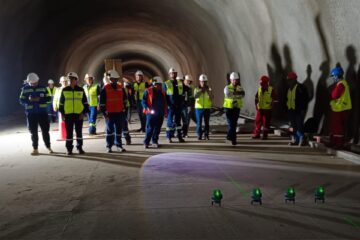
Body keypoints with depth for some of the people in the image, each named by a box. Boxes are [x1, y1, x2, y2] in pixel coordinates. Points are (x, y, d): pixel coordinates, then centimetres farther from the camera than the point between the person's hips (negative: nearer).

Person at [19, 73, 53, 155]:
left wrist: (39, 99, -17)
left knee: (45, 131, 5)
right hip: (31, 113, 0)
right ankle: (35, 149, 14)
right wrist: (29, 100, -21)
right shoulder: (25, 89, 1)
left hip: (43, 112, 0)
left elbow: (48, 98, -1)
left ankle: (48, 147, 17)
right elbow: (21, 100, 0)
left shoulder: (43, 88, 2)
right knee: (33, 132, 5)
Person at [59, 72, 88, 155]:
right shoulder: (64, 90, 5)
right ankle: (69, 149, 11)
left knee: (79, 132, 8)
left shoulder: (81, 90, 5)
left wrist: (84, 112, -2)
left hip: (79, 114, 0)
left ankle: (80, 147, 18)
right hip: (68, 114, 0)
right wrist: (62, 113, 3)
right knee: (69, 132, 3)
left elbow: (85, 102, 7)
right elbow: (61, 102, 8)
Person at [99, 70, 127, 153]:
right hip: (109, 113, -3)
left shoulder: (121, 88, 7)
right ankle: (109, 146, 13)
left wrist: (123, 108, 13)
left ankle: (119, 145, 16)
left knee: (119, 130, 7)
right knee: (110, 130, 5)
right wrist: (104, 112, -7)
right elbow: (102, 102, -5)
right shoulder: (105, 89, -5)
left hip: (119, 113, 3)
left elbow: (124, 99, 18)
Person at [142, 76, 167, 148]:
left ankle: (155, 141, 19)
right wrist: (148, 108, -20)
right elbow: (144, 101, -5)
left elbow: (165, 102, 20)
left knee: (157, 129, 8)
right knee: (150, 128, -6)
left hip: (160, 114, 5)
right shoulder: (148, 91, -2)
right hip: (151, 113, -5)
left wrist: (165, 111, 14)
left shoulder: (162, 92, 14)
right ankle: (146, 142, 2)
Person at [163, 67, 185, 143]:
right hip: (170, 106, -3)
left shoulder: (180, 84, 9)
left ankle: (180, 137, 14)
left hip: (178, 106, 3)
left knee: (178, 121, 9)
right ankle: (169, 137, 9)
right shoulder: (166, 84, 0)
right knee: (170, 121, 0)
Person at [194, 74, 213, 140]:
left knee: (207, 123, 2)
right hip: (199, 108, -1)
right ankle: (199, 136, 8)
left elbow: (212, 98, -6)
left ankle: (206, 135, 10)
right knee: (199, 122, 0)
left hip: (207, 108, 1)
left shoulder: (209, 89, 5)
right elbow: (195, 96, -15)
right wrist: (201, 91, -20)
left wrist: (208, 92, -19)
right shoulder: (197, 89, 4)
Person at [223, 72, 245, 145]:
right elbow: (227, 94, -24)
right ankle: (233, 139, -6)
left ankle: (229, 136, 31)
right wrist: (237, 93, -33)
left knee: (234, 123, 11)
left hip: (237, 108, 3)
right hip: (228, 108, -3)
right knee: (231, 124, -8)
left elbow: (242, 95, -17)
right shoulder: (227, 88, -3)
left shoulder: (240, 88, 4)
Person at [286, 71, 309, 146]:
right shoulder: (289, 88, 15)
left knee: (299, 125, -10)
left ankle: (302, 140, -5)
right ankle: (295, 140, 18)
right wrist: (288, 108, 16)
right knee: (294, 126, 11)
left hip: (299, 110, -8)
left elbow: (305, 99, -12)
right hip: (291, 110, 8)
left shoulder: (300, 87, -10)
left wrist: (303, 109, -15)